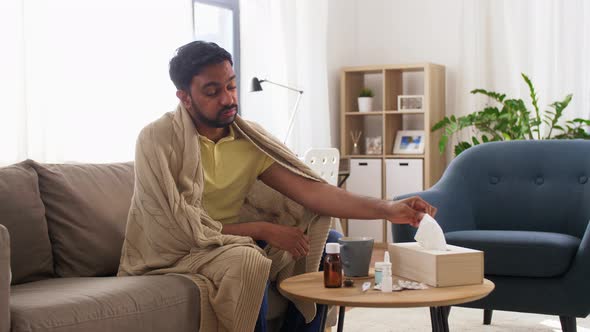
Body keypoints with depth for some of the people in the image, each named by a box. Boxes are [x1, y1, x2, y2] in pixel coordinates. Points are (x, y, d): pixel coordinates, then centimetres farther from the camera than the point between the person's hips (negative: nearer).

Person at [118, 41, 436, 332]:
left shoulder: (250, 138, -3)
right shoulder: (157, 140, -17)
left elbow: (310, 189, -13)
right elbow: (180, 227, -21)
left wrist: (387, 209, -25)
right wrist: (262, 230, -22)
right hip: (172, 255, -6)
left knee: (326, 241, -5)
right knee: (248, 262, -34)